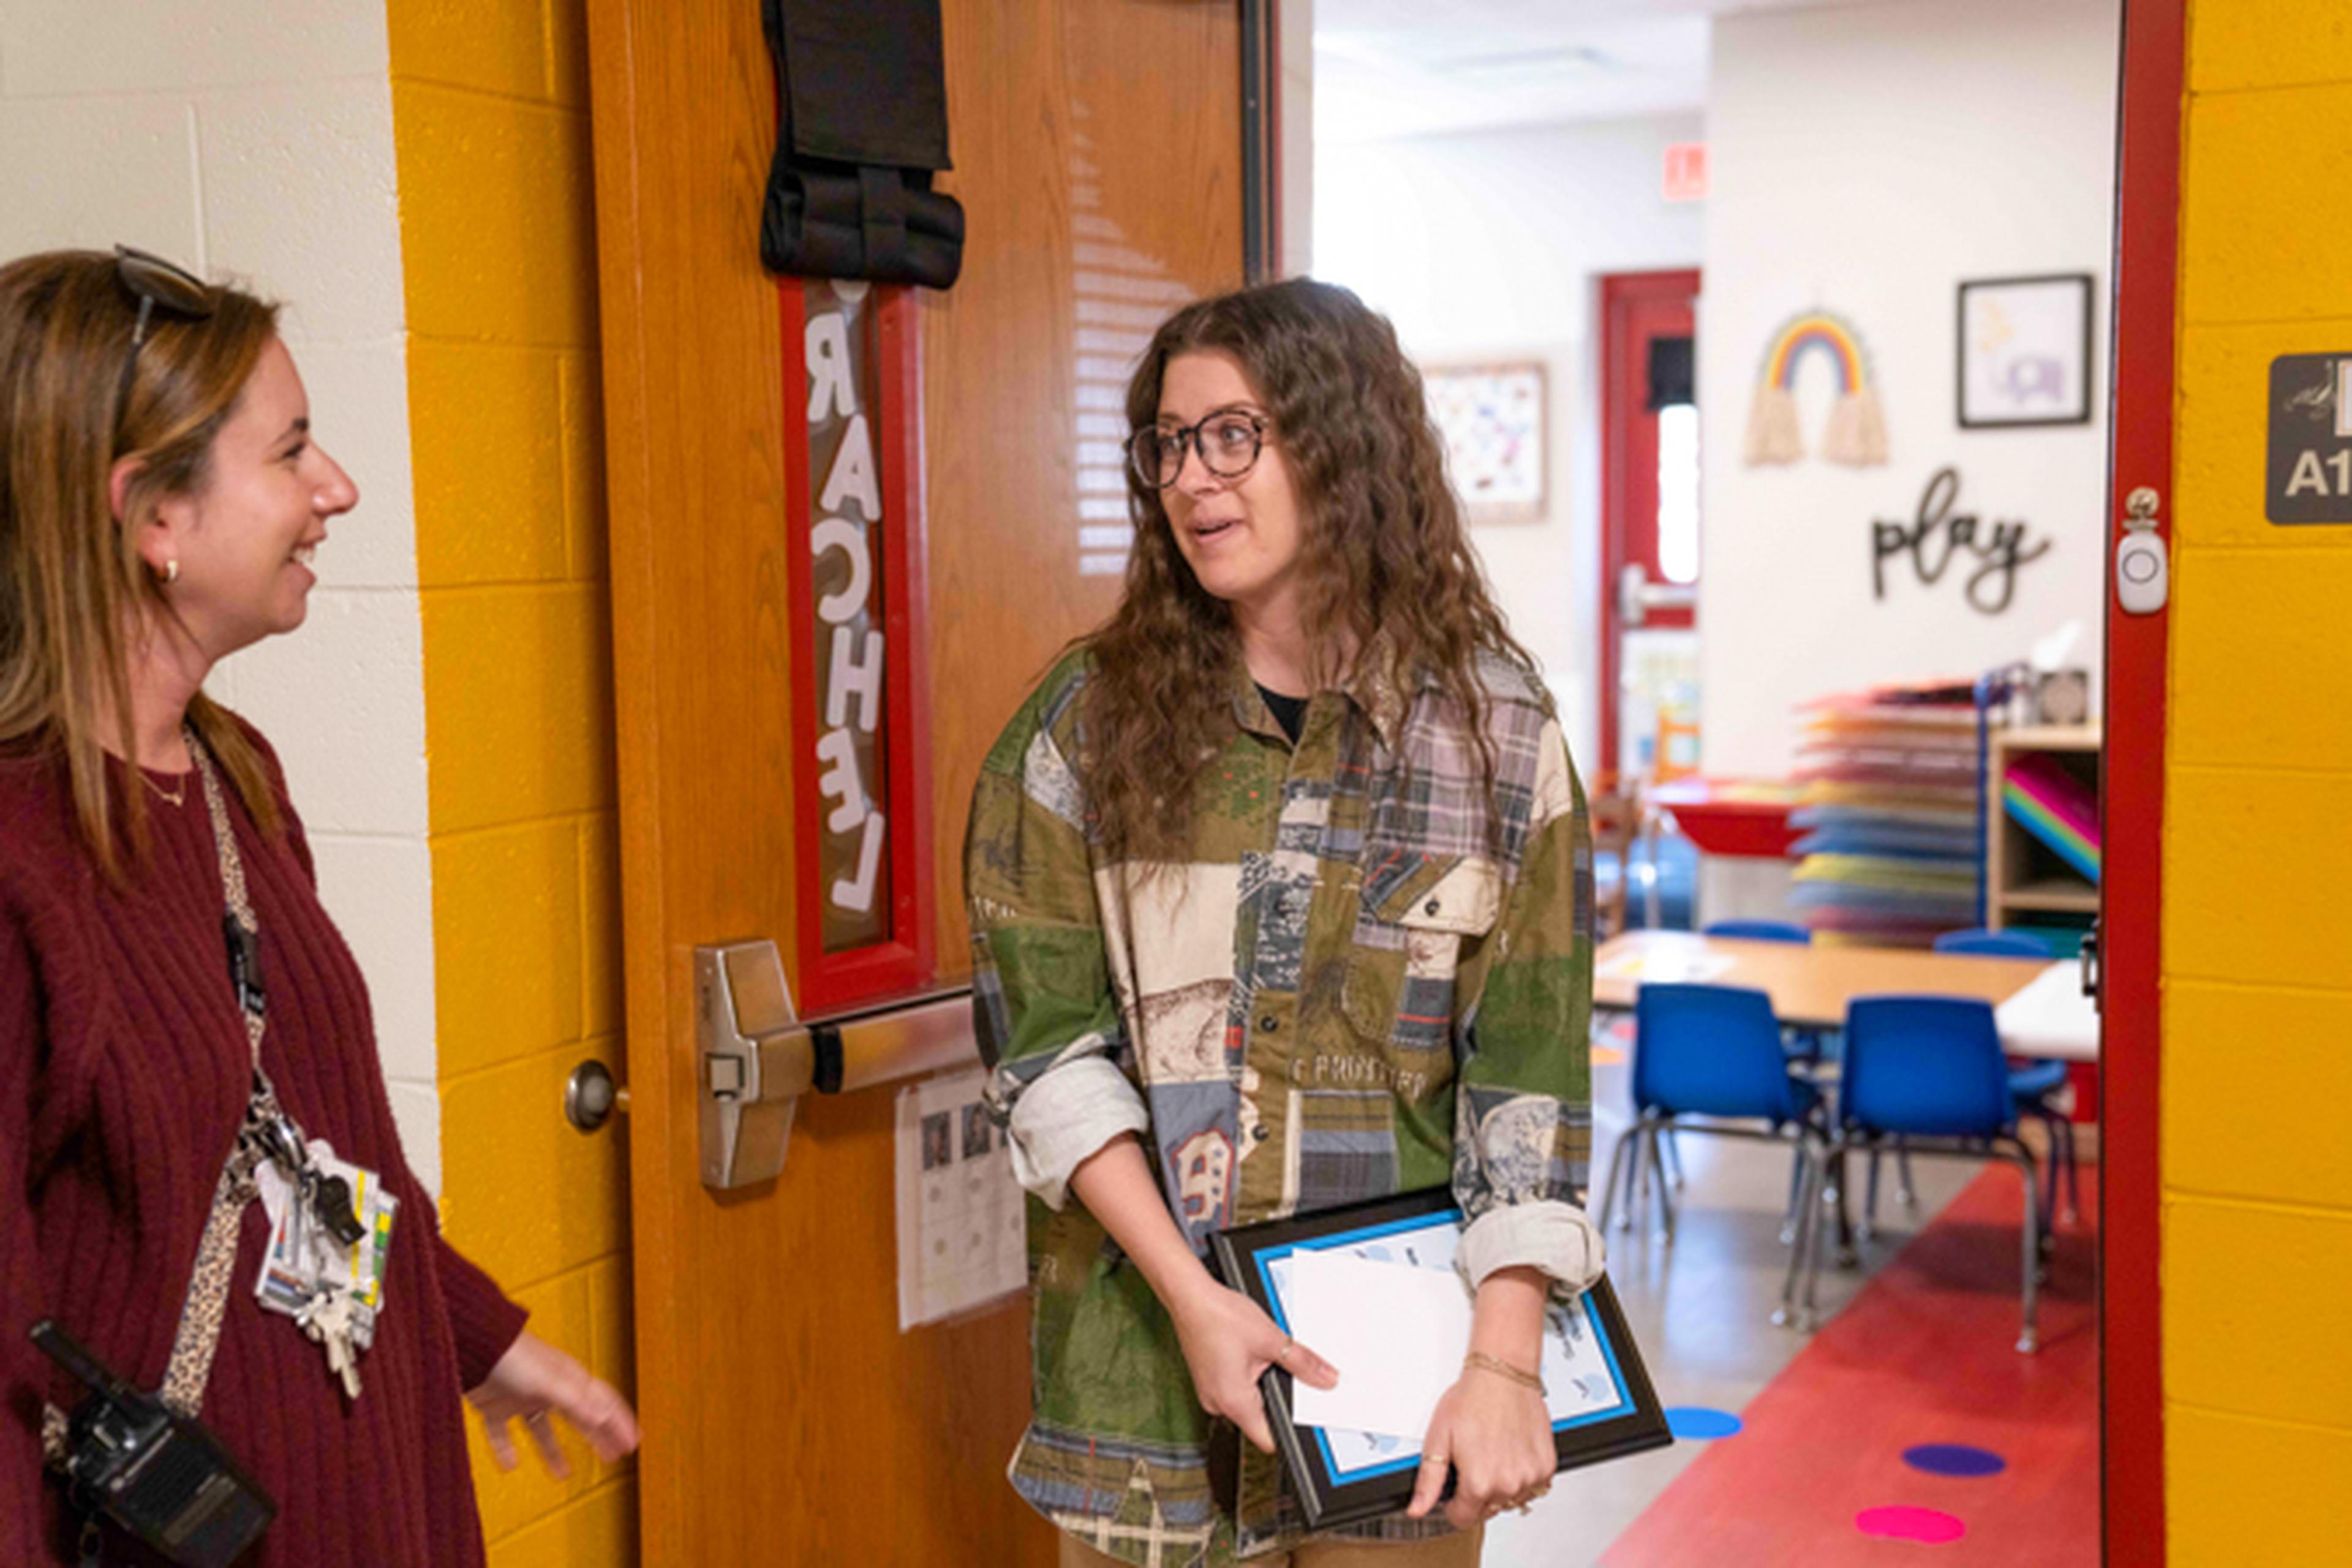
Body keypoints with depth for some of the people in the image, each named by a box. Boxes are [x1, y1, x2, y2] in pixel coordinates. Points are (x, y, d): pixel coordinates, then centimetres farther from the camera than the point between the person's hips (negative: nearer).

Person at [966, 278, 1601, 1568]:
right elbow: (1042, 1039, -5)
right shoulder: (1089, 717, -2)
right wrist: (1190, 1299, -14)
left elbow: (1528, 1069, -5)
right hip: (1145, 1338, 1)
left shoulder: (1490, 727, -3)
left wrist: (1504, 1363, -12)